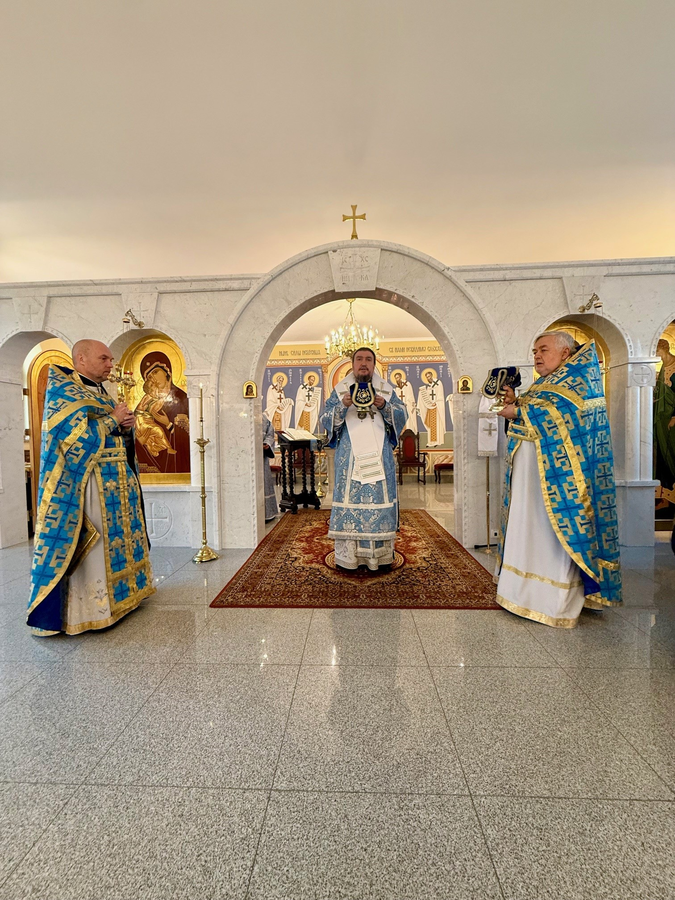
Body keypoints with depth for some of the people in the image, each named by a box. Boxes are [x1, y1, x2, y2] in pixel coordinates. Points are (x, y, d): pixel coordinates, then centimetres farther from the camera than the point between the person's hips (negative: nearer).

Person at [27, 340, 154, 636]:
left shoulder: (101, 392, 17)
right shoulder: (62, 390, -7)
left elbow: (119, 435, 18)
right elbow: (79, 436, -20)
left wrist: (126, 424, -3)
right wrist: (113, 419, -9)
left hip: (116, 480, 8)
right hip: (85, 482, -8)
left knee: (115, 540, 14)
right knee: (90, 548, -3)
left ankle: (115, 596, 27)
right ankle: (88, 610, 8)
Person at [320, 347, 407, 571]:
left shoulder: (386, 390, 12)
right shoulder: (340, 390, 9)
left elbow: (402, 416, 6)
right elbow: (326, 421, 3)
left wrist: (384, 406, -12)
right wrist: (343, 406, -14)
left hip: (379, 457, 1)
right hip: (349, 457, -1)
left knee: (380, 498, 1)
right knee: (349, 498, -2)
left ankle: (380, 552, 14)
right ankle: (347, 555, 8)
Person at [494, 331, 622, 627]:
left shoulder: (576, 379, -2)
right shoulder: (540, 386, 21)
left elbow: (560, 413, -19)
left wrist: (518, 411, -12)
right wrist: (514, 402, 4)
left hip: (554, 473, -8)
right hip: (528, 473, 8)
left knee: (553, 535, -3)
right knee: (527, 532, 10)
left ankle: (558, 603, 9)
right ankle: (529, 591, 21)